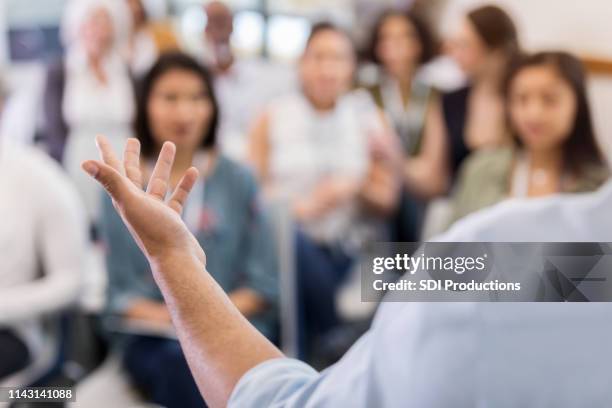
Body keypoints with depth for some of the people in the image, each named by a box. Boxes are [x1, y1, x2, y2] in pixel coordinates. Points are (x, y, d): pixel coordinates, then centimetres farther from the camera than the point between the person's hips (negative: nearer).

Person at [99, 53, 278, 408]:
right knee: (182, 362, -34)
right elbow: (120, 290, 7)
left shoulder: (237, 181, 6)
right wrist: (159, 314, -13)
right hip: (153, 340, 0)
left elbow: (264, 283, 4)